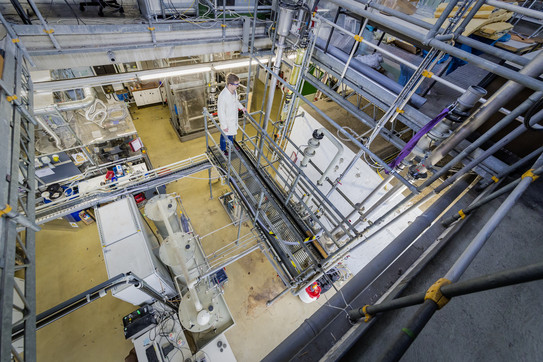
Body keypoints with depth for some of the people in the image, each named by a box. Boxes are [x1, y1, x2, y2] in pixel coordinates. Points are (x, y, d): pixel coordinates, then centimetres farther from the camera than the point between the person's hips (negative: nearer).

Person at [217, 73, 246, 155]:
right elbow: (221, 112, -27)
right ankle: (223, 149, 46)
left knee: (232, 133, 30)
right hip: (226, 120, -7)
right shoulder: (223, 96, -35)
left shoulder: (234, 91, -12)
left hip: (234, 118, 7)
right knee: (225, 136, 19)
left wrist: (241, 107, 16)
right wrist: (224, 126, -21)